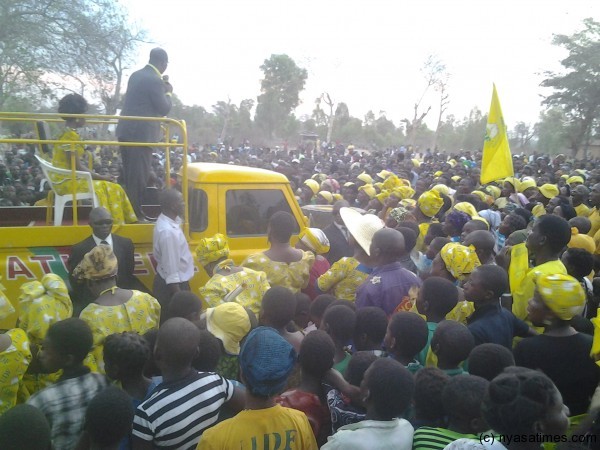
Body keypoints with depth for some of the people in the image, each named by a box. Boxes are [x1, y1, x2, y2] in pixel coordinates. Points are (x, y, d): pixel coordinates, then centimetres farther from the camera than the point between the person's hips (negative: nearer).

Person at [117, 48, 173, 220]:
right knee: (139, 176, -3)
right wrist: (168, 92, 4)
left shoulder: (136, 75, 15)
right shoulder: (155, 81, -13)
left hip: (126, 131, 9)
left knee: (129, 175, 15)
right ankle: (135, 214, 1)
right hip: (141, 134, -9)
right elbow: (164, 109, -11)